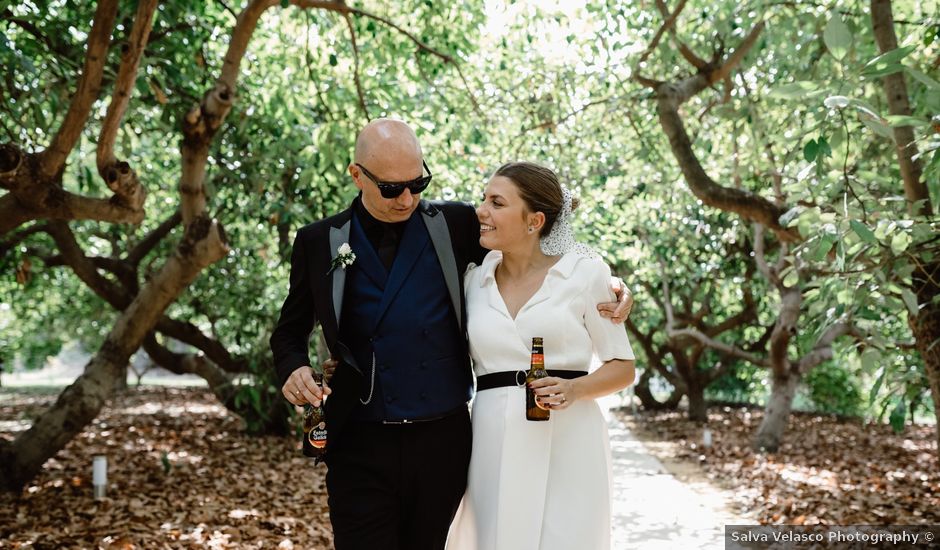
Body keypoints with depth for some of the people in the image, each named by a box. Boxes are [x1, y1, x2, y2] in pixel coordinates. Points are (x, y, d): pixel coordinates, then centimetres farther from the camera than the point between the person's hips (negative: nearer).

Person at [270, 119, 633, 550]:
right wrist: (294, 369, -8)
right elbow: (290, 331, 15)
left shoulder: (455, 224, 4)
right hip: (361, 448, -1)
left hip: (444, 443, 1)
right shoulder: (320, 242, 5)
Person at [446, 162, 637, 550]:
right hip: (495, 449, 3)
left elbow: (623, 368, 3)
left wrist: (574, 390, -16)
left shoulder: (586, 273, -1)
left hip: (566, 446, -3)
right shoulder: (473, 281, 9)